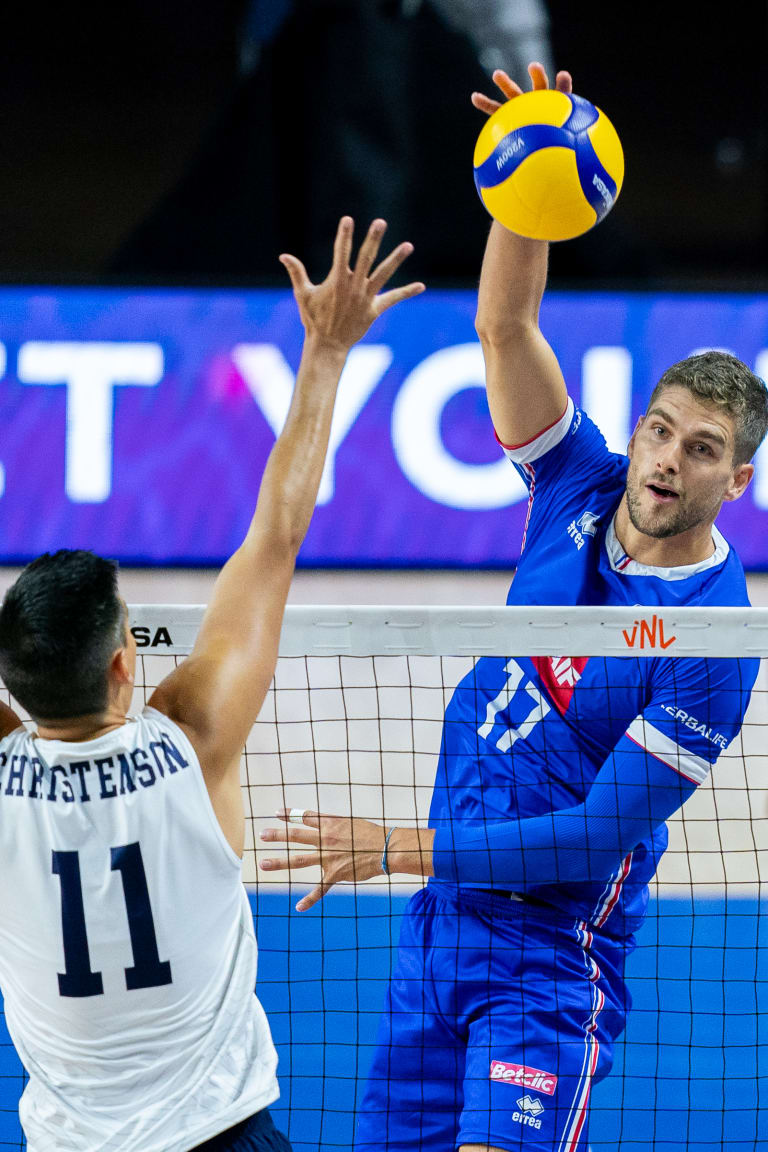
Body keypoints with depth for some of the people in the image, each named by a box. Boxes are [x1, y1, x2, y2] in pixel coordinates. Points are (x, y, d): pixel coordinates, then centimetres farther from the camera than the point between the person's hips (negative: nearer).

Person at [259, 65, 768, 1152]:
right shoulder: (582, 490, 0)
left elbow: (597, 836, -19)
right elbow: (504, 325, -6)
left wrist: (399, 848, -20)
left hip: (553, 951, -6)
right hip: (440, 917, 6)